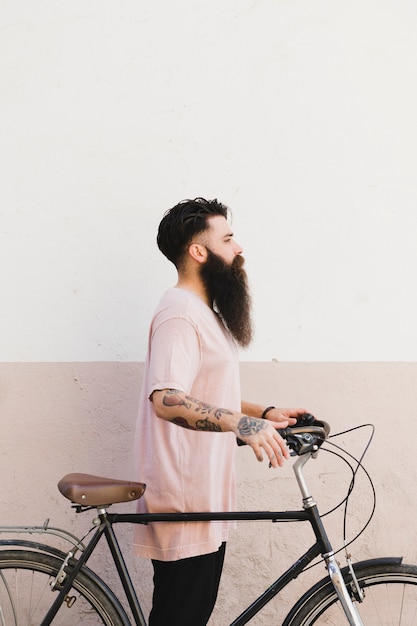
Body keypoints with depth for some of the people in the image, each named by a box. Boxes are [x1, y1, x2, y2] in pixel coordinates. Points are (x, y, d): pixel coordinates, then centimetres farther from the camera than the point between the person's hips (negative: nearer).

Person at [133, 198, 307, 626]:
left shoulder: (205, 312, 17)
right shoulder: (180, 313, -17)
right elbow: (167, 399, -31)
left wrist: (265, 413, 11)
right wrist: (241, 423, -41)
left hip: (206, 500, 10)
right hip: (185, 506, -10)